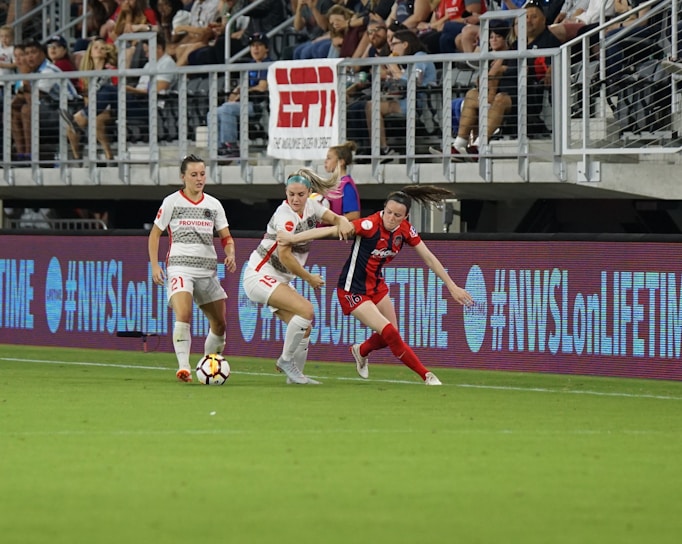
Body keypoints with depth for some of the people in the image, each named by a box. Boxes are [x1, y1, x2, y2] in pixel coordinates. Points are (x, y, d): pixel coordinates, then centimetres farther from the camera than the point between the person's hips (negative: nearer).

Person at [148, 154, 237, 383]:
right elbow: (155, 234, 7)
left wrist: (230, 254, -9)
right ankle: (183, 366, -31)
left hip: (208, 268, 5)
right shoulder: (172, 202, 2)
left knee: (220, 324, 9)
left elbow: (226, 237, 13)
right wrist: (154, 266, -3)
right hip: (180, 266, -5)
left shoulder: (213, 205, 11)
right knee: (183, 314, -28)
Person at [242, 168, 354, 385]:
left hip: (279, 280, 9)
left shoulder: (310, 206, 4)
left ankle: (295, 374, 19)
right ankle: (286, 360, -10)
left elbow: (334, 218, 2)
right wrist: (309, 278, -15)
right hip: (260, 275, -9)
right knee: (306, 310, -24)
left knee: (304, 327, 5)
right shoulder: (285, 215, -20)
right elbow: (284, 255, -24)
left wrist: (342, 222, -24)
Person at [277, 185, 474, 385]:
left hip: (376, 285, 7)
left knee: (390, 335, 13)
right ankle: (427, 375, -3)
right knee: (389, 333, -16)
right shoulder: (370, 225, -28)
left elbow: (429, 258, 2)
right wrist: (293, 238, -40)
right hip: (353, 291, -7)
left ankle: (361, 351, 45)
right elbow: (330, 230, -35)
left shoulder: (405, 230, -8)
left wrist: (452, 286, 5)